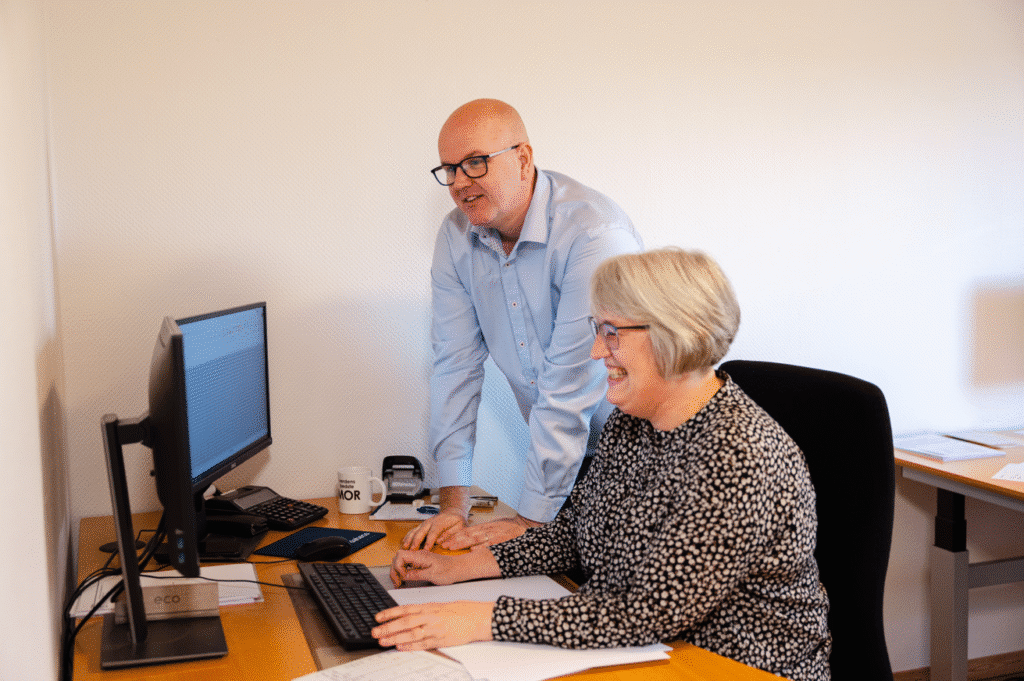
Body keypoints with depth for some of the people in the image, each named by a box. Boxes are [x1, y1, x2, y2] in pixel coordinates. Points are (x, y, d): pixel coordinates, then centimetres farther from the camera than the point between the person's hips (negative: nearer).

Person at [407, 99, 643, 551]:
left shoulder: (593, 231, -24)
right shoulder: (455, 238, -3)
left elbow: (573, 379, -26)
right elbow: (456, 363, -3)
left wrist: (530, 520, -24)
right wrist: (453, 502, -9)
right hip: (559, 450, 5)